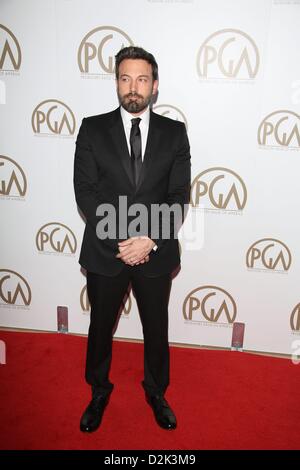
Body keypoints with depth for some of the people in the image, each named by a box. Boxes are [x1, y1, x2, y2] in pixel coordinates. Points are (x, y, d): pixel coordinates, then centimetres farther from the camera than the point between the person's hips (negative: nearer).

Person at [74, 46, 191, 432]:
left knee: (156, 328, 17)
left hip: (156, 253, 1)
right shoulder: (93, 129, -2)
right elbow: (85, 192, -9)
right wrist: (122, 240, -17)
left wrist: (150, 240, -17)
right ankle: (99, 391, 45)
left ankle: (156, 392, 44)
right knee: (100, 327, 18)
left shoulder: (174, 133, 0)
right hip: (104, 252, 0)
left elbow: (179, 195, -5)